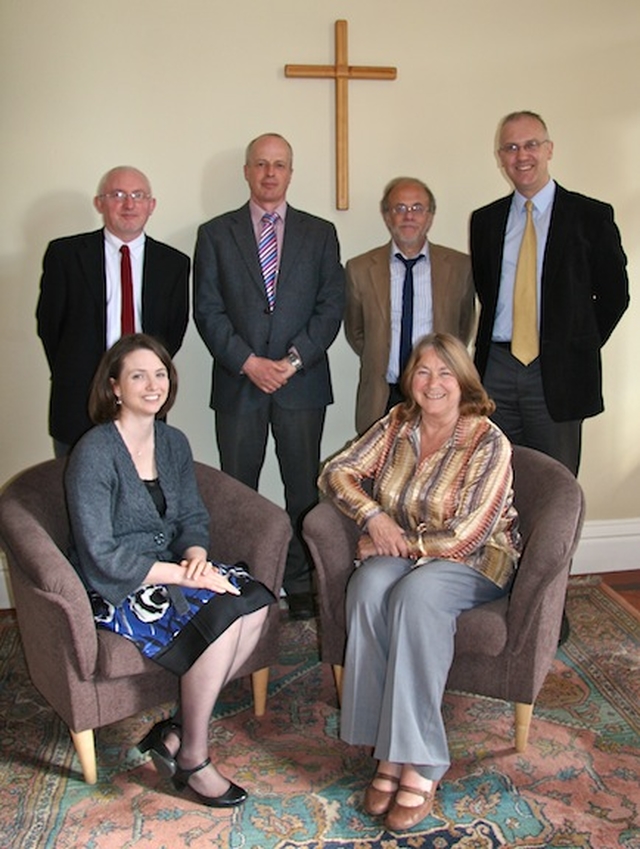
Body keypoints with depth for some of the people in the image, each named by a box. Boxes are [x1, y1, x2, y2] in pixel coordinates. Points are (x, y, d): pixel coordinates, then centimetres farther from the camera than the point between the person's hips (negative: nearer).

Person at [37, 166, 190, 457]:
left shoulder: (174, 263, 5)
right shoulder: (65, 254, 0)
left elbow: (175, 330, 9)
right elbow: (49, 324, 5)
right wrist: (71, 377, 7)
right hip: (77, 403, -1)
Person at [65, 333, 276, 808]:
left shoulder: (173, 443, 6)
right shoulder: (94, 454, -17)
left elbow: (193, 518, 11)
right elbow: (102, 559, -21)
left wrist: (196, 554, -13)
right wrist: (184, 575, -24)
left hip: (169, 569, 7)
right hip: (115, 590, -7)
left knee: (256, 600, -19)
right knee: (221, 614, -28)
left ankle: (177, 732, -6)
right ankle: (192, 758, -9)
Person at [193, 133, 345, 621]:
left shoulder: (320, 233, 10)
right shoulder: (215, 234, 8)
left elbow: (331, 306, 3)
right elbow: (207, 310, 1)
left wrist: (294, 360, -9)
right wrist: (248, 362, -10)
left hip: (303, 381, 1)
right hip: (238, 381, 0)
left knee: (303, 488, 5)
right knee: (236, 490, 4)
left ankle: (300, 582, 17)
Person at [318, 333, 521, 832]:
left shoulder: (488, 443, -13)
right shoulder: (398, 424, 3)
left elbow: (465, 537, -18)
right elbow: (337, 473, 2)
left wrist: (397, 543, -13)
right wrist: (374, 516, -15)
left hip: (475, 563, -4)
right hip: (401, 553, 4)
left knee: (416, 593, -36)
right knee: (369, 585, -30)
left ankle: (420, 765, -28)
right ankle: (390, 751, -24)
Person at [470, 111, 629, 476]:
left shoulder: (591, 216, 0)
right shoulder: (485, 220, 11)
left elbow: (614, 293, 5)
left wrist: (581, 347, 2)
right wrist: (491, 344, 7)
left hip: (557, 372, -3)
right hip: (496, 367, 3)